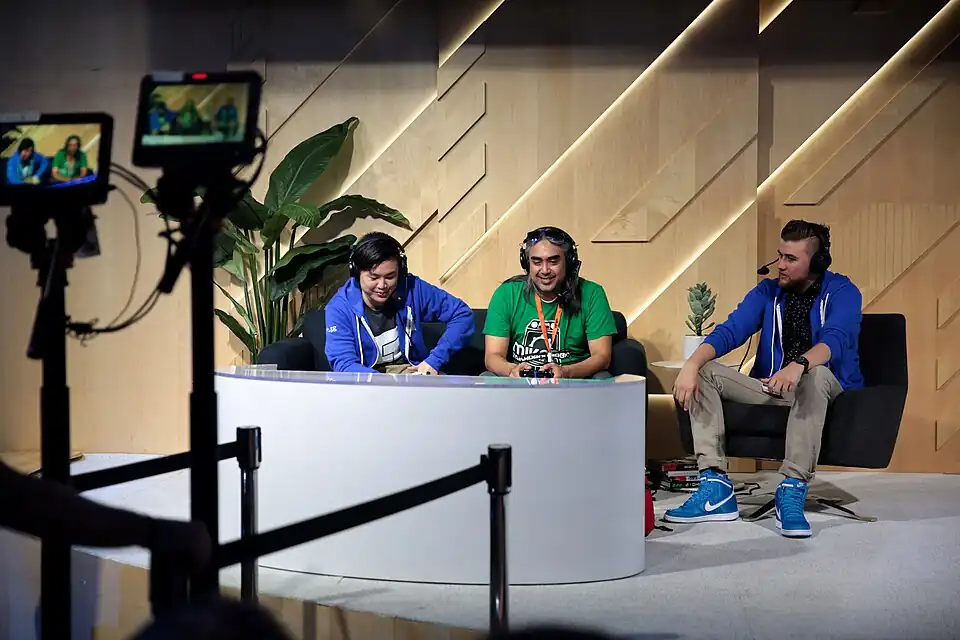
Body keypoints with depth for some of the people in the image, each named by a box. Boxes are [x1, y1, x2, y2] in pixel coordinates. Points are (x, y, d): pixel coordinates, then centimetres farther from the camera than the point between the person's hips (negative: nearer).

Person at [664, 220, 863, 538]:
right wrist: (692, 364, -24)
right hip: (770, 388, 5)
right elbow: (729, 332, -5)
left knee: (816, 373, -38)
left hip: (821, 391, -4)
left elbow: (834, 340, -26)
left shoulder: (842, 292, -6)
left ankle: (793, 490, -37)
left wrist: (799, 365, -48)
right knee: (705, 372, -14)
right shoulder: (767, 291, 7)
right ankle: (715, 485, -25)